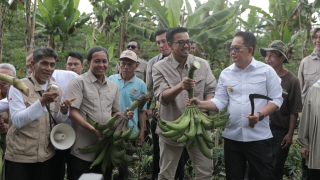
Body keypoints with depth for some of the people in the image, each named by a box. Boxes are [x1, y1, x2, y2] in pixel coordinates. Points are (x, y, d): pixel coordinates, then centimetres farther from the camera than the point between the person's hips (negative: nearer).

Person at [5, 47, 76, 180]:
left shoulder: (56, 89, 5)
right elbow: (17, 121, -19)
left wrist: (64, 111, -12)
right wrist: (42, 102, -30)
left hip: (46, 156, 5)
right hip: (19, 157, -4)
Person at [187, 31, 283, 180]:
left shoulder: (266, 71, -1)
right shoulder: (225, 74, 8)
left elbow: (276, 99, -3)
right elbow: (220, 101, 3)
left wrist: (259, 115, -18)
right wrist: (201, 104, -14)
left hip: (259, 136, -3)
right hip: (232, 136, 3)